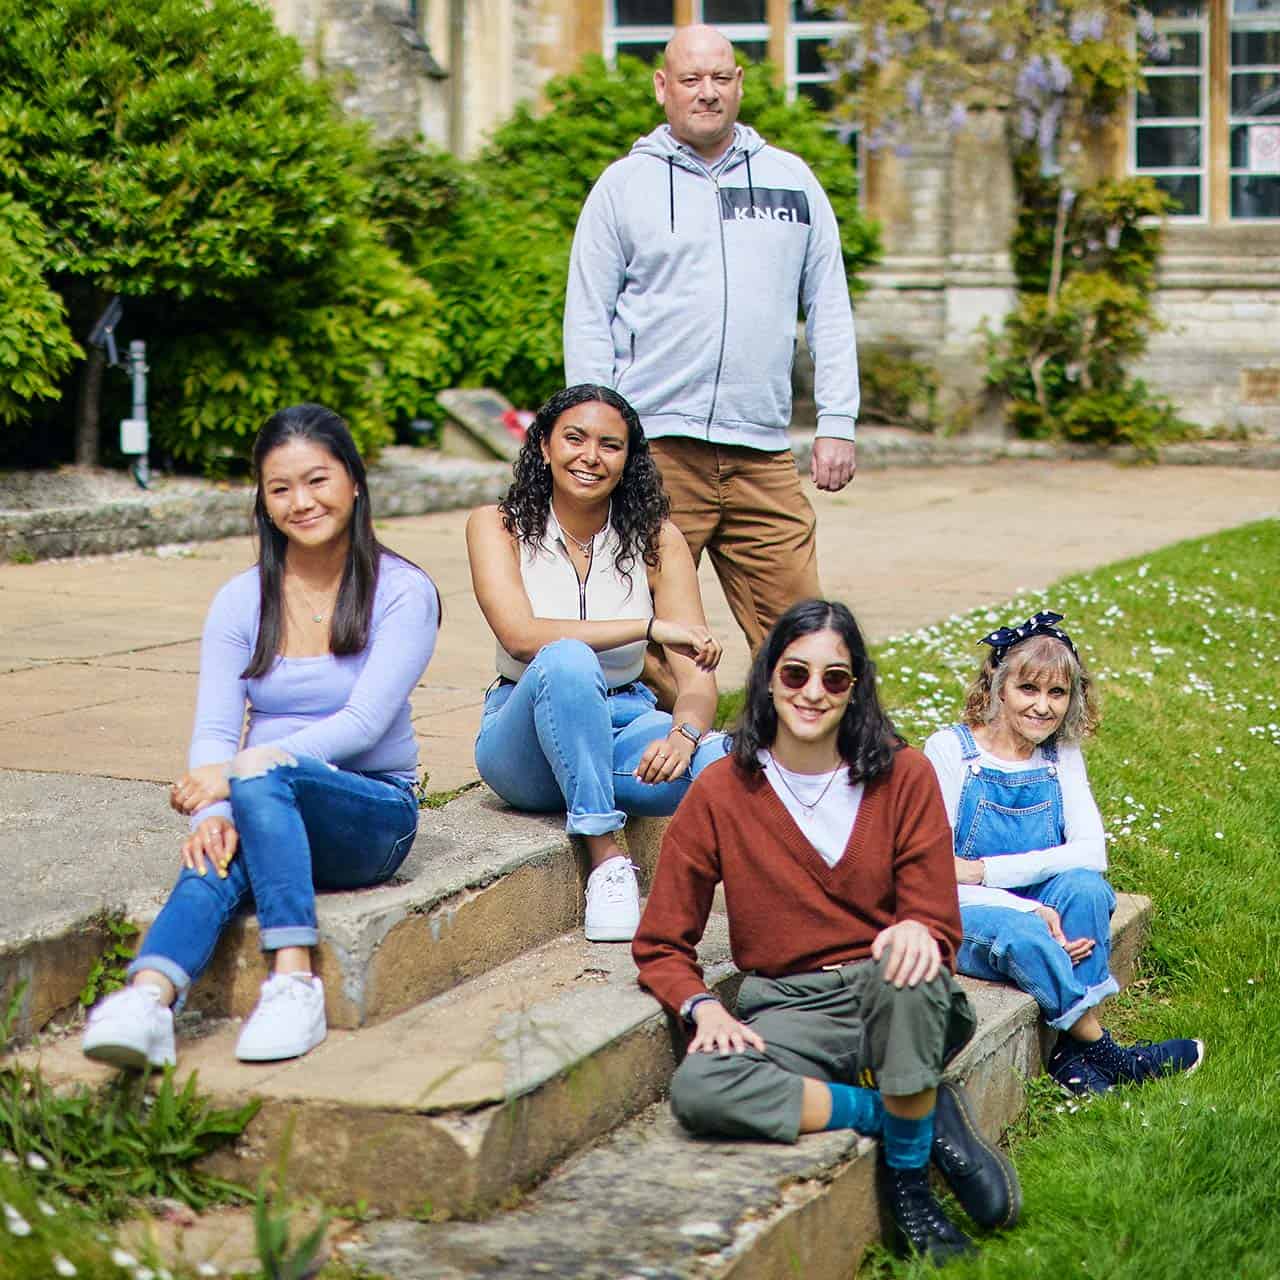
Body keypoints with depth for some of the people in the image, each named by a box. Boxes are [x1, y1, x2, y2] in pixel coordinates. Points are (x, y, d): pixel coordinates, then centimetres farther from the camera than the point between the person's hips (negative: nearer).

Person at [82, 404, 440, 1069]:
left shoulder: (402, 592, -2)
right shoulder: (241, 601, 8)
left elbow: (364, 721, -14)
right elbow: (213, 729, -2)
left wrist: (239, 769, -26)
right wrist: (211, 813, -24)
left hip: (372, 810, -3)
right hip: (269, 811, 3)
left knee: (266, 774, -35)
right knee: (218, 858, -33)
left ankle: (294, 982, -44)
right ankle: (149, 1000, -58)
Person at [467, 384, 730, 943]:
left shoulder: (655, 539, 0)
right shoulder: (498, 526, -5)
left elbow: (696, 676, -8)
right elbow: (521, 636, -23)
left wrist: (683, 734, -31)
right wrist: (647, 626, -28)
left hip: (625, 725, 2)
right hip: (525, 740, -2)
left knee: (722, 761, -31)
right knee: (565, 660, -37)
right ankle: (606, 859, -30)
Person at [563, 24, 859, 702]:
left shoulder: (791, 181, 15)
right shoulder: (625, 185, 8)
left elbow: (829, 309, 16)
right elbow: (587, 321, 5)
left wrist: (837, 423, 7)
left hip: (764, 454, 2)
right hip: (654, 449, -2)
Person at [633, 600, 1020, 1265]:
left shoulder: (902, 775, 0)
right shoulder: (722, 792, 0)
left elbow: (940, 927, -2)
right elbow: (660, 947, 5)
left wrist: (916, 930, -27)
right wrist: (703, 1007, -16)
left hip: (900, 1008, 0)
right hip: (790, 1014, 1)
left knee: (906, 968, -38)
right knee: (699, 1089, -32)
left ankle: (909, 1184, -18)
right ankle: (913, 1116, -17)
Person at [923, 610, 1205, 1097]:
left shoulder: (1061, 756, 5)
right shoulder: (950, 750, -8)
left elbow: (1092, 853, -10)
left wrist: (985, 870, -22)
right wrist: (1029, 911, -27)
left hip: (1044, 910, 4)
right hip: (965, 918, -4)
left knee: (1085, 886, -27)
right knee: (1019, 934, -35)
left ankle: (1074, 1052, -22)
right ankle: (1102, 1048, -19)